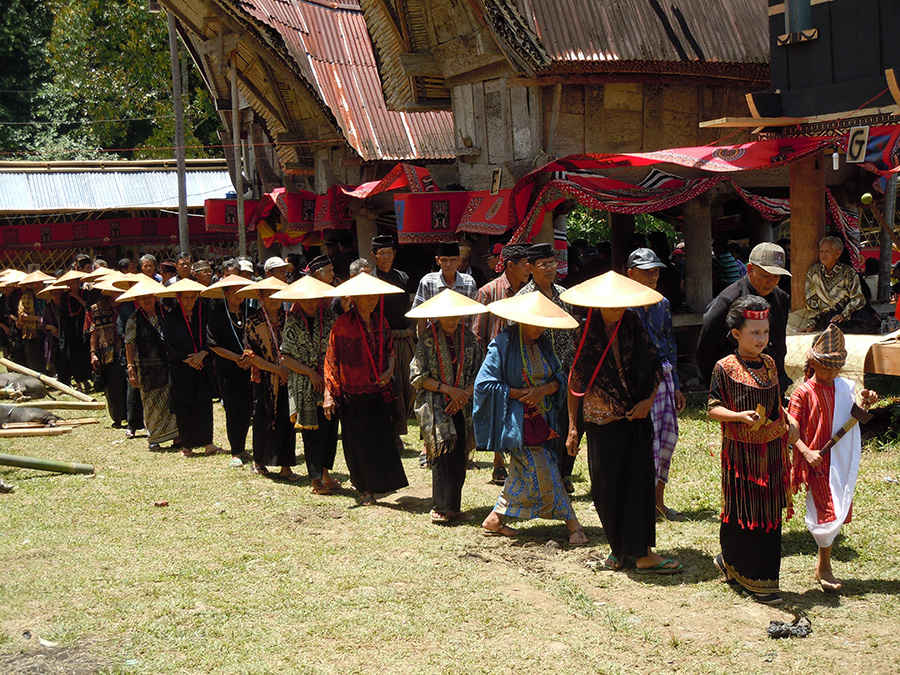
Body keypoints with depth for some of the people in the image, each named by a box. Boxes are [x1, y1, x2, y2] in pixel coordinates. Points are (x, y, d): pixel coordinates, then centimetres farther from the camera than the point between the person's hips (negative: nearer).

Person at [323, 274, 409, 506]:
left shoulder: (380, 320, 7)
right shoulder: (343, 324, -9)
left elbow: (389, 348, 18)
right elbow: (331, 359, -8)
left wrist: (389, 370, -2)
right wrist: (329, 394, -12)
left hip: (378, 390, 5)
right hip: (353, 392, -5)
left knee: (382, 438, 5)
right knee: (359, 441, 2)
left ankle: (379, 484, 21)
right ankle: (365, 489, 14)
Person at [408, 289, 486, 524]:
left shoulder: (469, 339, 7)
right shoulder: (427, 341, -3)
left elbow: (480, 373, 7)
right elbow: (417, 377, -6)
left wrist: (464, 394, -9)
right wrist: (448, 389, -13)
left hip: (462, 407, 4)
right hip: (435, 408, -4)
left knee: (459, 458, 2)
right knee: (443, 456, -11)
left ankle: (452, 508, 11)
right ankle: (442, 508, -4)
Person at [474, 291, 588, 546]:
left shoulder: (543, 343, 8)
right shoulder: (502, 345, -13)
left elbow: (559, 377, 7)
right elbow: (484, 384, -15)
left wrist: (545, 389, -15)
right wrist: (520, 394, -17)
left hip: (542, 417, 8)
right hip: (517, 421, -8)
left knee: (523, 472, 13)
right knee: (544, 471, -8)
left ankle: (495, 519, 26)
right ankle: (573, 524, -1)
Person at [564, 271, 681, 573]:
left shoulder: (634, 328, 2)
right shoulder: (587, 333, -4)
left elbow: (655, 367, 10)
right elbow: (574, 382, -1)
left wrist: (649, 400, -6)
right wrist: (573, 427, -2)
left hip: (635, 420, 2)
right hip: (601, 422, -2)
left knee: (638, 483, -2)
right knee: (607, 487, 5)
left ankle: (642, 553, 4)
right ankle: (619, 548, 22)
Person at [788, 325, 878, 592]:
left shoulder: (844, 388, 6)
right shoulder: (803, 394, -10)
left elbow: (852, 420, 16)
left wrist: (864, 403, -3)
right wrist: (807, 453, -24)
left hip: (841, 463, 6)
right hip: (817, 463, -6)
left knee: (836, 514, 12)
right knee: (828, 514, -8)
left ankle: (822, 564, 27)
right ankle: (824, 567, 8)